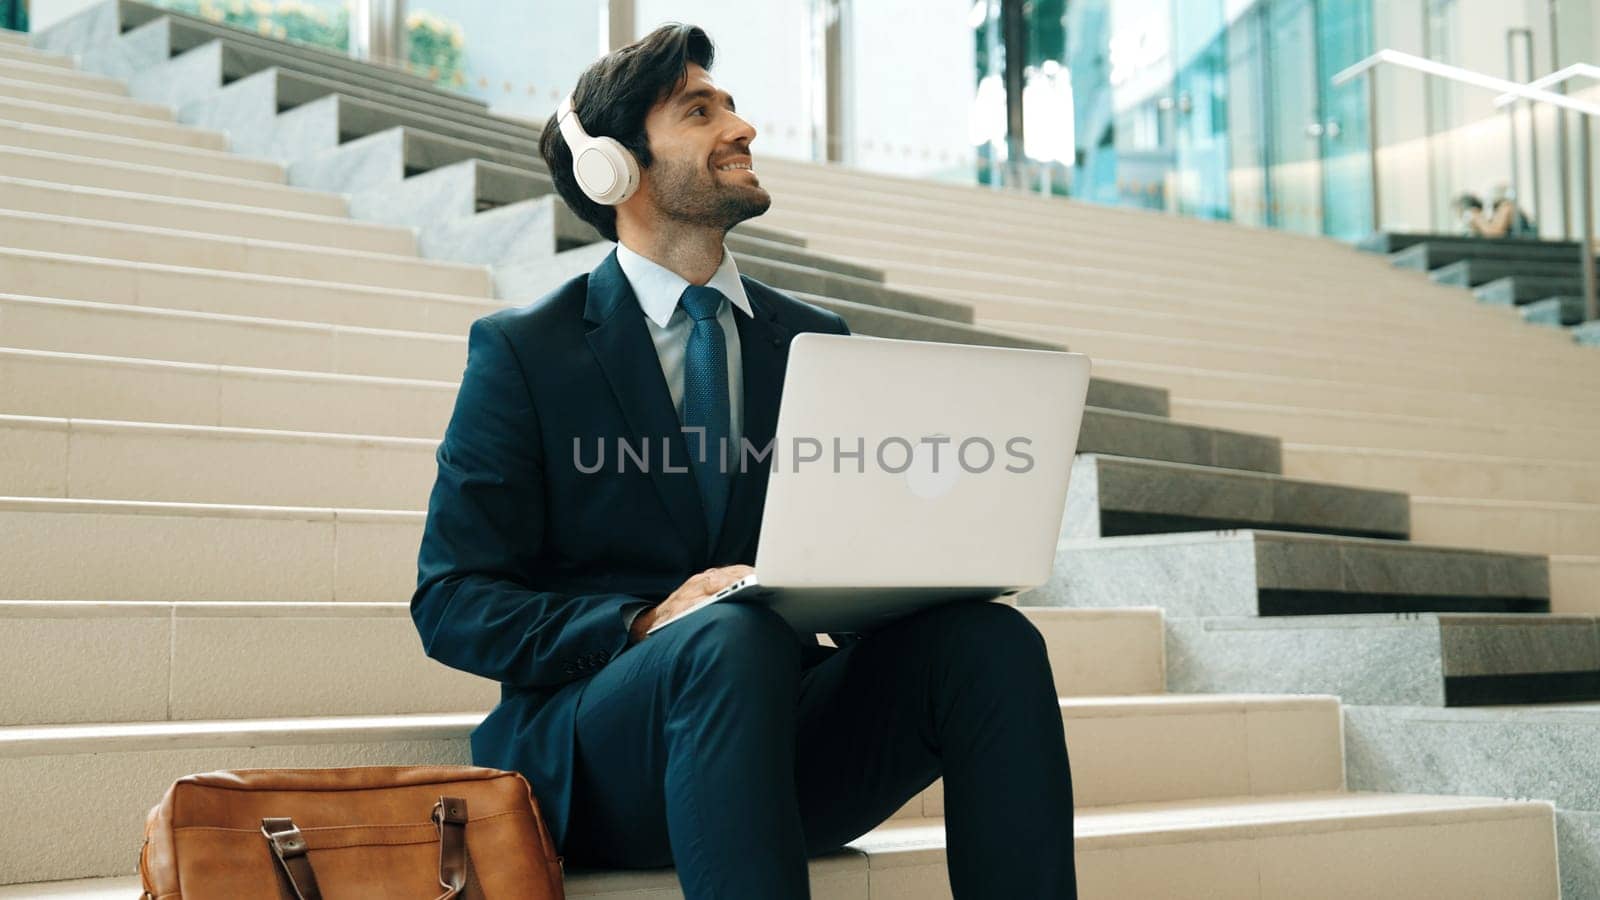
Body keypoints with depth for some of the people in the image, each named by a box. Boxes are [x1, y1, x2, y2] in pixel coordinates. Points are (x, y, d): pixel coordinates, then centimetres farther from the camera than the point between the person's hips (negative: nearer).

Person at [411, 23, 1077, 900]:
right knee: (735, 636, -37)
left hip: (787, 735, 4)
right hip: (596, 760, -4)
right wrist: (647, 622, -20)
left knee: (990, 639, -24)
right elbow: (450, 602, -2)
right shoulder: (521, 348, 3)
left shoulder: (814, 338, 16)